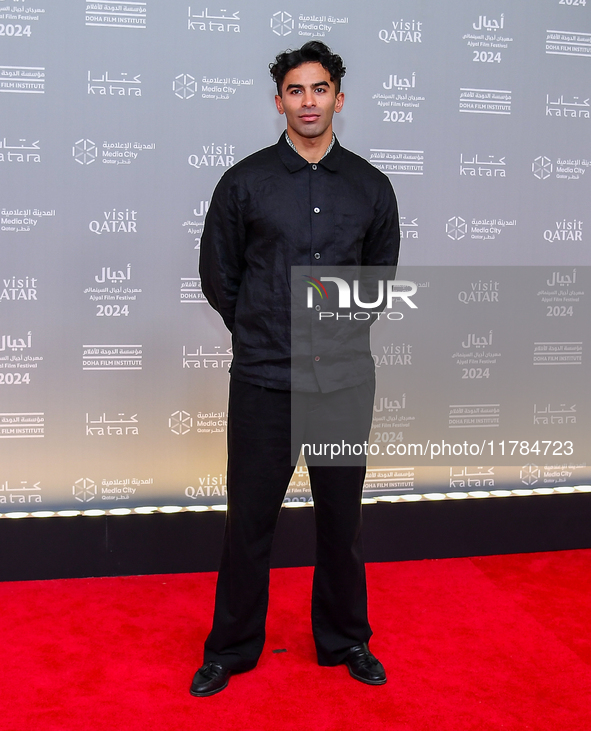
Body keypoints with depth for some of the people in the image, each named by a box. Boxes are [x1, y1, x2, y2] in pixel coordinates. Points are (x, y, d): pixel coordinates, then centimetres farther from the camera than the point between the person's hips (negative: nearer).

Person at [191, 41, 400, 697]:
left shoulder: (371, 187, 6)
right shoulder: (245, 182, 0)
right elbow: (217, 275, 8)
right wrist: (263, 334, 11)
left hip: (345, 379, 2)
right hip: (262, 380, -1)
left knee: (341, 519, 12)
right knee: (248, 521, 6)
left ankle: (345, 641, 32)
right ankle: (231, 649, 25)